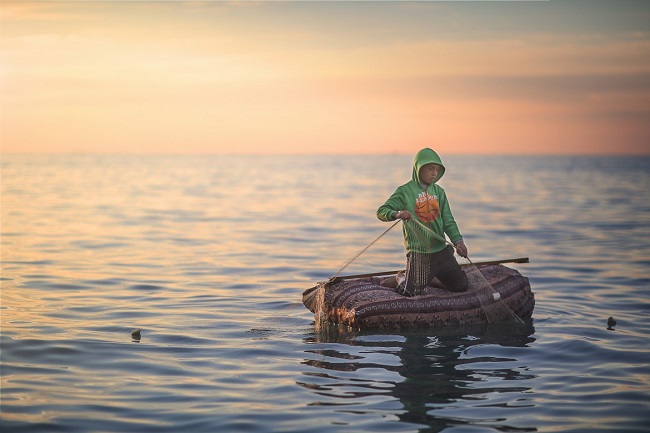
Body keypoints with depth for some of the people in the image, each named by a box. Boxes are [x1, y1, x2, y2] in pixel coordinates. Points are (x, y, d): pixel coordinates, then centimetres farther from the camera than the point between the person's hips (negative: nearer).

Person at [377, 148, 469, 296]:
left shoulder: (439, 192, 9)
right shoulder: (405, 191, -6)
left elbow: (448, 221, 8)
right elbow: (382, 211, -11)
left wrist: (458, 240, -9)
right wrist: (397, 214, -33)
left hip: (440, 249, 5)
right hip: (417, 251, -5)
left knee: (461, 286, 7)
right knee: (410, 292, -13)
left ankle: (431, 277, 32)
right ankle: (401, 278, 23)